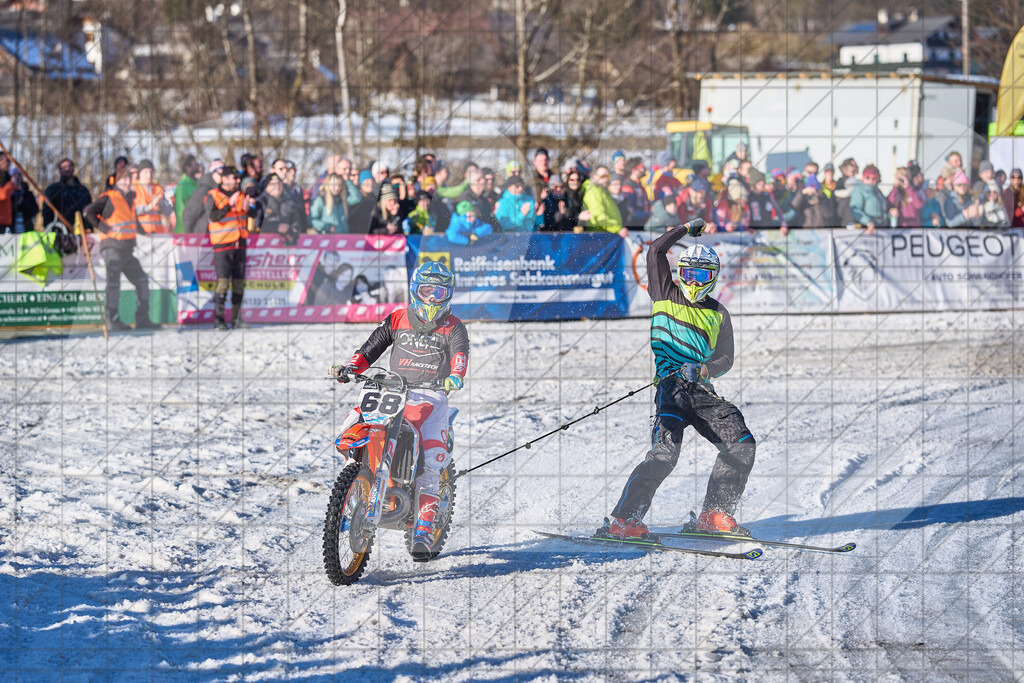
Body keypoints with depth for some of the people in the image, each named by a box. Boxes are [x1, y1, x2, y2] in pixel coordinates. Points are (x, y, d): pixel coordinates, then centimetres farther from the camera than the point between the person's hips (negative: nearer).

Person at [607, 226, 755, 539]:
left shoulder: (718, 315, 17)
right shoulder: (666, 296, 10)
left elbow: (725, 359, 11)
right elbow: (656, 251, 3)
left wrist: (703, 369, -10)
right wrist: (687, 229, 16)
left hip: (702, 390, 4)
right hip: (671, 386, -4)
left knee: (742, 444, -8)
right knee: (666, 451, -22)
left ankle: (715, 515, -1)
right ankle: (625, 520, -21)